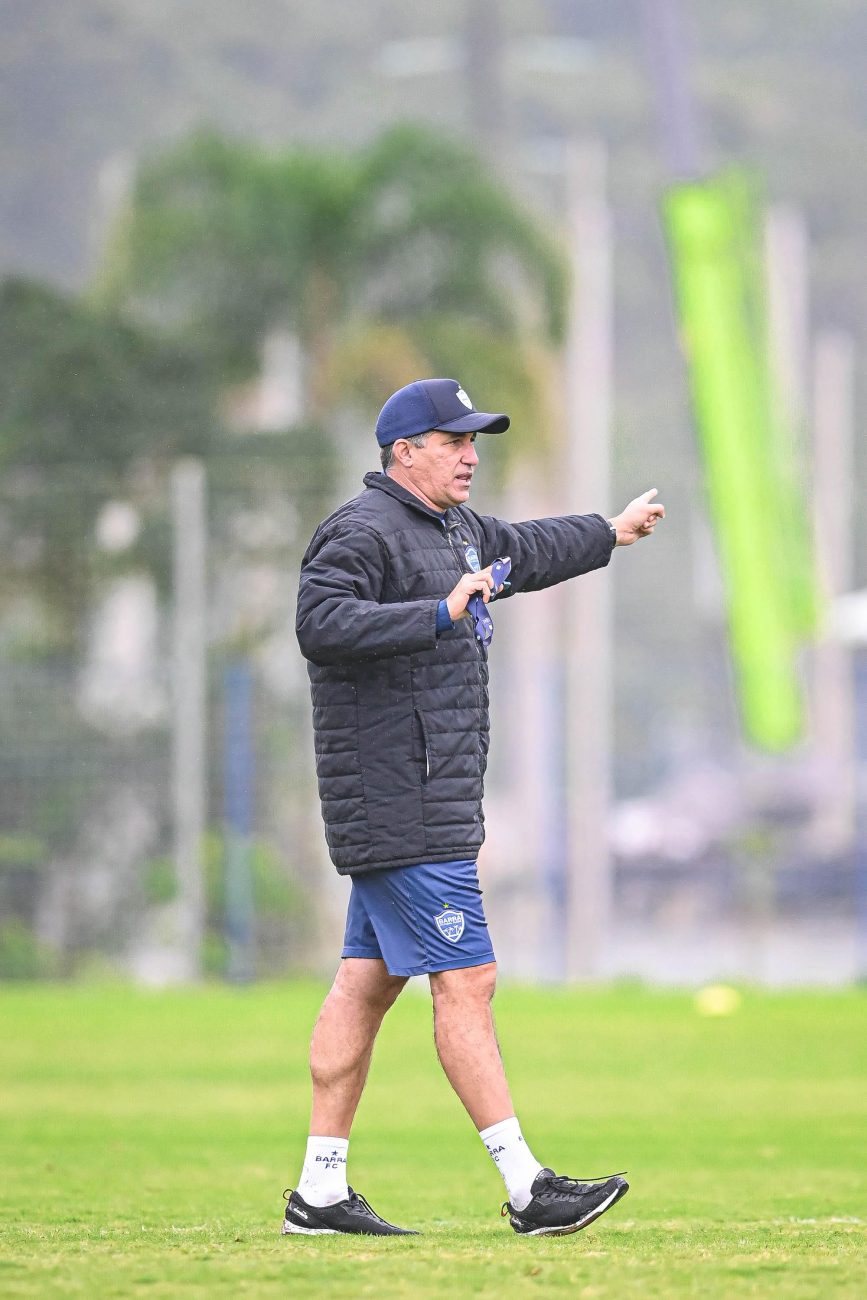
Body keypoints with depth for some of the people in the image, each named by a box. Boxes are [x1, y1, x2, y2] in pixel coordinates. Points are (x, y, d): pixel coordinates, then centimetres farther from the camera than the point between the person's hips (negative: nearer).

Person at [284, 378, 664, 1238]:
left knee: (367, 983, 9)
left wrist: (610, 533, 52)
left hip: (433, 806, 10)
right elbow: (321, 622, -29)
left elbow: (525, 552, 39)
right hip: (397, 806, -10)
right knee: (465, 983, -10)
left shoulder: (454, 530, 19)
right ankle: (527, 1190, -11)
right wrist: (438, 614, -33)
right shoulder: (362, 534, -13)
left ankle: (319, 1191, 10)